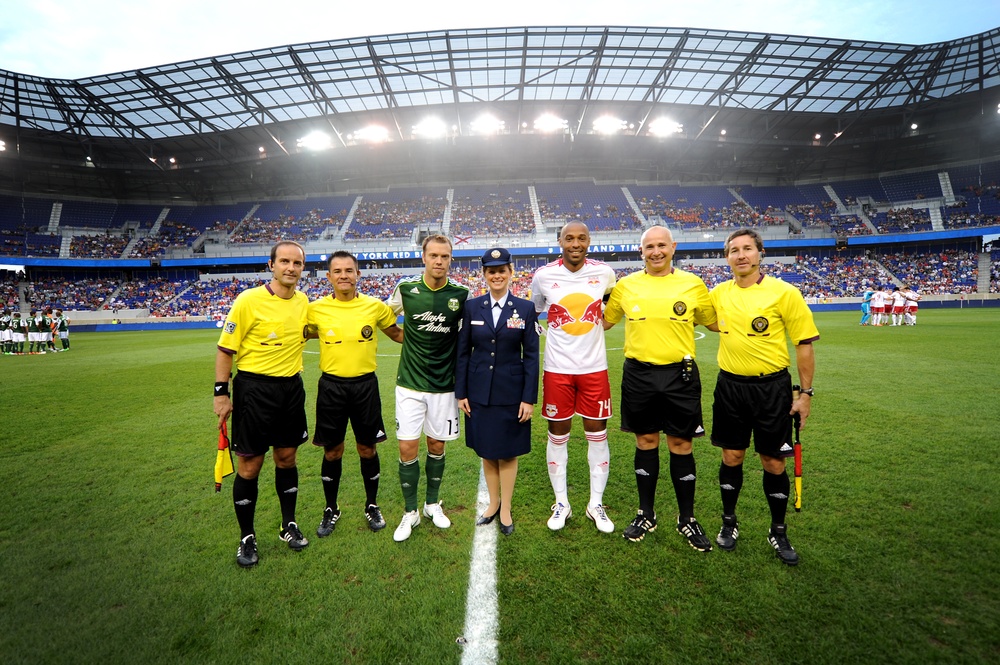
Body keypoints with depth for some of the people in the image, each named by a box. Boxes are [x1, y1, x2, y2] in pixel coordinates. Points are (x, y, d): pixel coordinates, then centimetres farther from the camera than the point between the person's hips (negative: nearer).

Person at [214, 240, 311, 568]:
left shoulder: (303, 301, 3)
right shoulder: (249, 300, -13)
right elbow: (225, 349, -8)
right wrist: (221, 392, -9)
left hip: (291, 387, 5)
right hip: (254, 387, -4)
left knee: (287, 458, 14)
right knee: (249, 465, 4)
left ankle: (289, 525, 31)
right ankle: (246, 537, 24)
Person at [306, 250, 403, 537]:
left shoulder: (375, 306, -3)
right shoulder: (316, 309, -3)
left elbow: (398, 335, 10)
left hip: (365, 384, 0)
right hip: (331, 386, 0)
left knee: (367, 449, 11)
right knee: (332, 451, 11)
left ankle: (372, 506, 32)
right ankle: (331, 510, 33)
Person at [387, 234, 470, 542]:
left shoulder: (461, 294, -5)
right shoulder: (406, 289, -5)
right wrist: (406, 337, 4)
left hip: (444, 384, 1)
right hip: (410, 382, 0)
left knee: (437, 445, 12)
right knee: (407, 448, 1)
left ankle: (433, 504, 33)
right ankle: (410, 513, 21)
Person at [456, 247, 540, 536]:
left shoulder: (525, 308, -4)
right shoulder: (472, 307, 0)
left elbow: (531, 355, -4)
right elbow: (463, 351, 3)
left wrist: (529, 398, -8)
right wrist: (461, 392, 1)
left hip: (511, 392, -2)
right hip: (480, 391, 2)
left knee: (507, 452, 9)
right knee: (486, 450, 14)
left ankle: (506, 509, 28)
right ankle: (493, 502, 35)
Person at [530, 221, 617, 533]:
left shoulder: (604, 273, -3)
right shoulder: (543, 275, -5)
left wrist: (601, 323, 7)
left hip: (594, 367, 1)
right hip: (557, 368, 0)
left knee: (597, 434, 8)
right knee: (558, 435, 9)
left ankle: (596, 503, 26)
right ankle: (561, 503, 27)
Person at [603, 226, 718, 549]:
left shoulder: (692, 283, 1)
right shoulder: (626, 285, 3)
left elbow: (715, 323, 12)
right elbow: (604, 321, 15)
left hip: (680, 374, -1)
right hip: (638, 374, 1)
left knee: (681, 445, 7)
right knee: (645, 442, 12)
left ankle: (687, 519, 26)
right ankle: (646, 514, 29)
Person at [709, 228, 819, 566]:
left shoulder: (784, 293, -9)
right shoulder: (718, 293, 1)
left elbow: (804, 344, -5)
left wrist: (806, 393, -5)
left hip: (772, 387, -2)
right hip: (730, 386, 3)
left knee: (773, 463, 7)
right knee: (731, 457, 11)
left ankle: (778, 532, 29)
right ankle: (729, 522, 30)